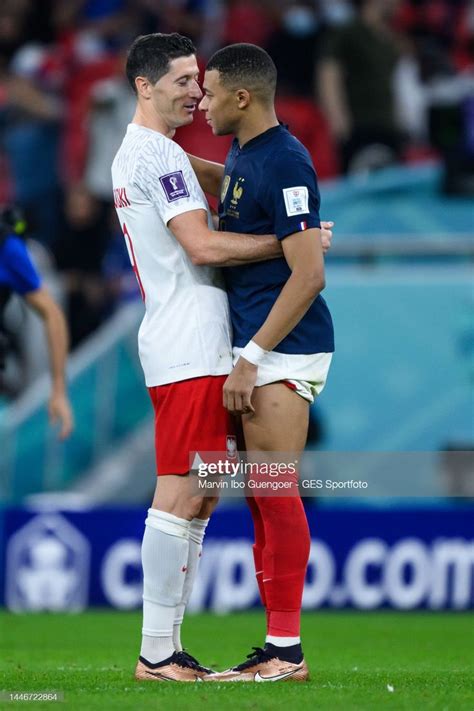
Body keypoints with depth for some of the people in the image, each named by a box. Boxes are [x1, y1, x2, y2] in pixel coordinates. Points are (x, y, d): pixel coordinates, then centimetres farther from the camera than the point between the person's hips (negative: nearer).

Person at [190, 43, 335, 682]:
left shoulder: (283, 163, -17)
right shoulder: (243, 156, 13)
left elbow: (309, 276, -22)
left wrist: (251, 357, -22)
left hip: (283, 351, -10)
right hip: (260, 349, 10)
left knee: (274, 493, -10)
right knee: (264, 498, 10)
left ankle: (287, 652, -8)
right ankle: (280, 647, 13)